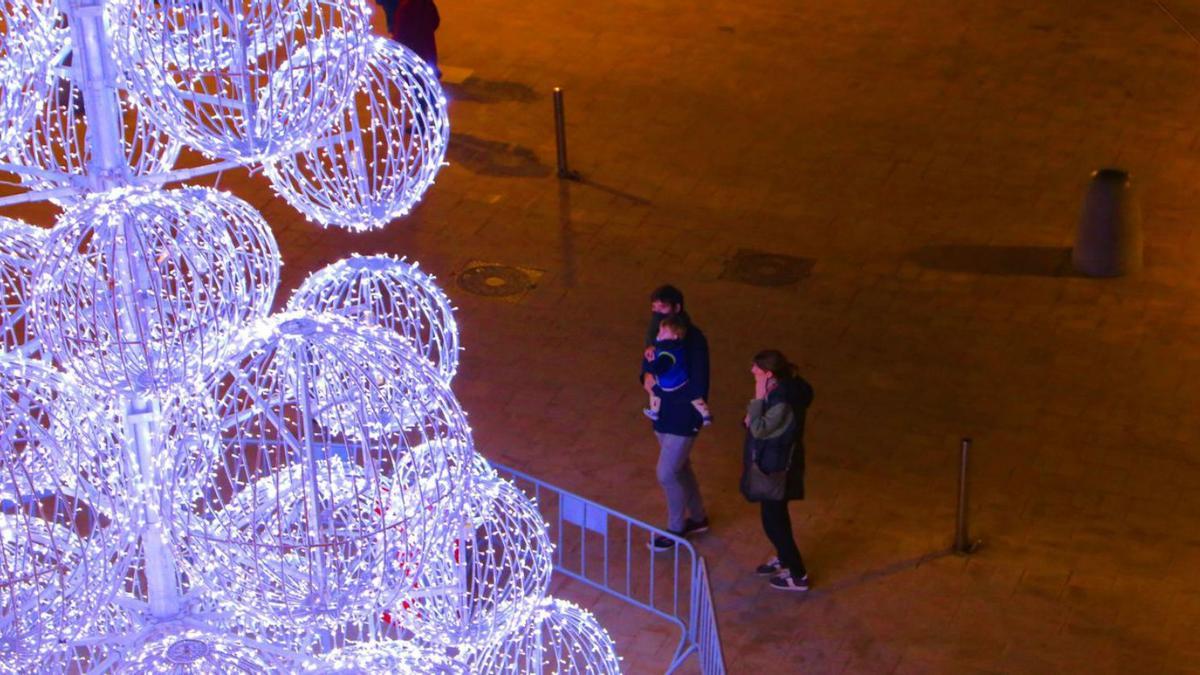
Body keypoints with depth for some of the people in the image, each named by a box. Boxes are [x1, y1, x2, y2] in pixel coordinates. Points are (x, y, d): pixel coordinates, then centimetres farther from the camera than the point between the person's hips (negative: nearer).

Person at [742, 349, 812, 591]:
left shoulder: (783, 402, -32)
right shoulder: (783, 388, -2)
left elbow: (759, 430, -28)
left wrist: (758, 399, -25)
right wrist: (754, 417, -7)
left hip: (776, 468, -10)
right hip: (773, 462, 10)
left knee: (773, 521, 3)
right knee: (776, 514, 26)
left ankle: (798, 575, 15)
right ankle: (784, 558, 46)